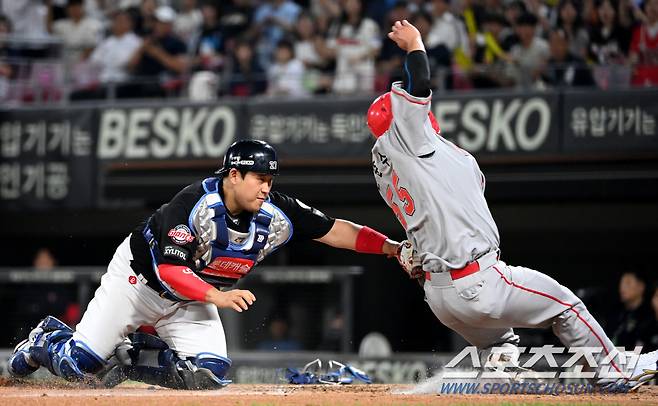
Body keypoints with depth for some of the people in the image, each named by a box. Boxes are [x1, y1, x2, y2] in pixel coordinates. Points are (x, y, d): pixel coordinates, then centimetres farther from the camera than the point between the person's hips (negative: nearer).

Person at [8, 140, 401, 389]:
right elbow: (170, 269, -36)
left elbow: (334, 230, -16)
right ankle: (47, 340, 27)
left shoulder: (274, 214, -17)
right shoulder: (195, 203, -32)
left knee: (209, 376, -13)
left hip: (191, 297, 5)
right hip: (140, 278, -5)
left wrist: (390, 247, -26)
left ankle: (135, 356, 12)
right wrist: (216, 296, -46)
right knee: (77, 365, -10)